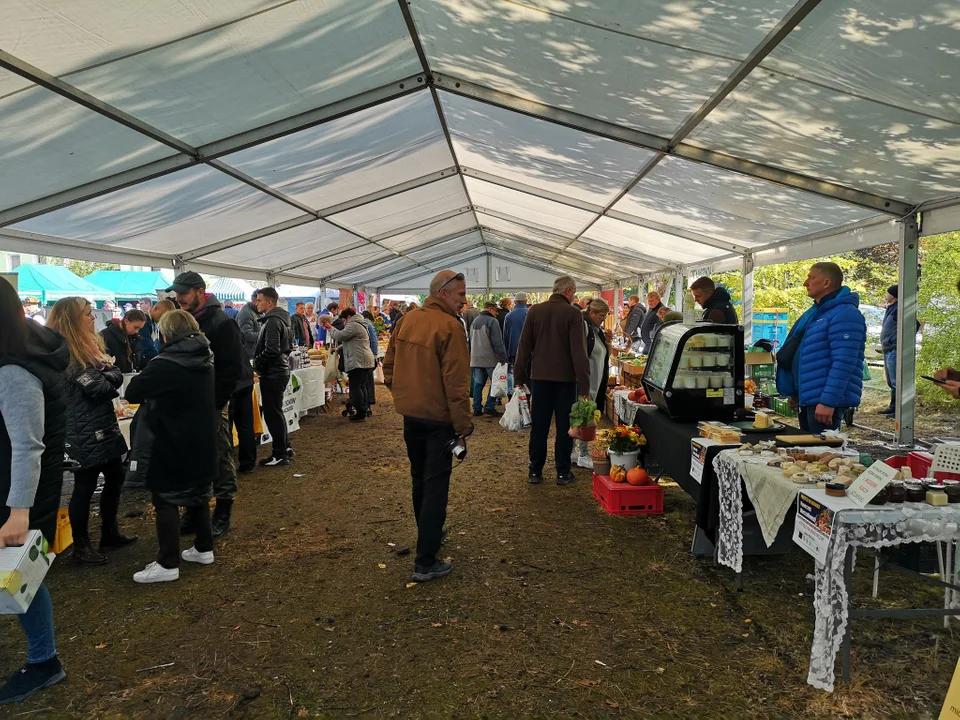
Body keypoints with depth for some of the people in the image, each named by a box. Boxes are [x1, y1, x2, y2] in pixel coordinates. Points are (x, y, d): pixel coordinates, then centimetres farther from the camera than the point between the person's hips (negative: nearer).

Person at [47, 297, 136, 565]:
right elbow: (96, 388, -22)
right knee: (85, 486, 1)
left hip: (105, 423, 9)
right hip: (84, 430, -9)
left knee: (115, 478, 17)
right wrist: (110, 384, -3)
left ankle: (110, 533, 31)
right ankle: (81, 546, 14)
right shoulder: (64, 352, -17)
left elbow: (116, 374, 4)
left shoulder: (90, 343, 12)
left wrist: (105, 378, -15)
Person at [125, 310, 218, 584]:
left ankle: (168, 564, 3)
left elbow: (132, 392, -11)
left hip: (173, 444, -7)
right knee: (198, 494, 18)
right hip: (203, 441, 8)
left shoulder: (164, 364, -17)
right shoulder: (206, 361, 6)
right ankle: (204, 548, 27)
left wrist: (152, 393, 10)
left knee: (166, 501, 1)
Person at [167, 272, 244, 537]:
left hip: (214, 405, -7)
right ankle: (194, 511, 25)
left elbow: (233, 369, -15)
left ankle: (223, 514, 15)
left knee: (221, 459, 3)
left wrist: (215, 402, -18)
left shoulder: (222, 324, -11)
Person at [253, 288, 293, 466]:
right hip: (281, 369, 10)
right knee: (276, 411, 19)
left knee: (272, 413, -2)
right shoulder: (282, 319, 12)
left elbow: (271, 350, -26)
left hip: (272, 373, -10)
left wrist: (257, 363, -12)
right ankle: (285, 446, 26)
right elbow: (289, 345, 20)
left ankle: (280, 454, 3)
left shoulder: (272, 321, -19)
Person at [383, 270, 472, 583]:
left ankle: (429, 534, 42)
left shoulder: (406, 321, 4)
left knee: (420, 478, 22)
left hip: (409, 413, 8)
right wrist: (463, 423, -16)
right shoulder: (450, 327, -19)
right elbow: (456, 381, -21)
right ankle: (426, 562, 2)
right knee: (436, 485, -1)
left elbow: (388, 365, 11)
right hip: (438, 417, -7)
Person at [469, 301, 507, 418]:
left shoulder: (475, 321, 15)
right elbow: (498, 342, -15)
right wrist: (503, 358, -13)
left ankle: (477, 409, 9)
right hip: (490, 359, -7)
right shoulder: (492, 321, -10)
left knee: (478, 384, 10)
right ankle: (489, 407, -3)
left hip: (476, 359, 7)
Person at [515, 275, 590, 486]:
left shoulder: (535, 311, 1)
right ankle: (563, 472, 13)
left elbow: (524, 346, 3)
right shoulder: (573, 313, -10)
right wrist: (584, 385, -12)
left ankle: (535, 471, 16)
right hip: (565, 378, -3)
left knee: (539, 426, 10)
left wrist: (520, 376, 11)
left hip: (540, 376, 3)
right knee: (564, 426, 7)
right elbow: (579, 351, -13)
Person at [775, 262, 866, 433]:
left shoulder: (844, 313, -15)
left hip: (824, 401, -10)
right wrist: (795, 392, 23)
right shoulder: (817, 311, 17)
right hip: (808, 397, 10)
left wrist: (828, 402, -27)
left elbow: (843, 363, -24)